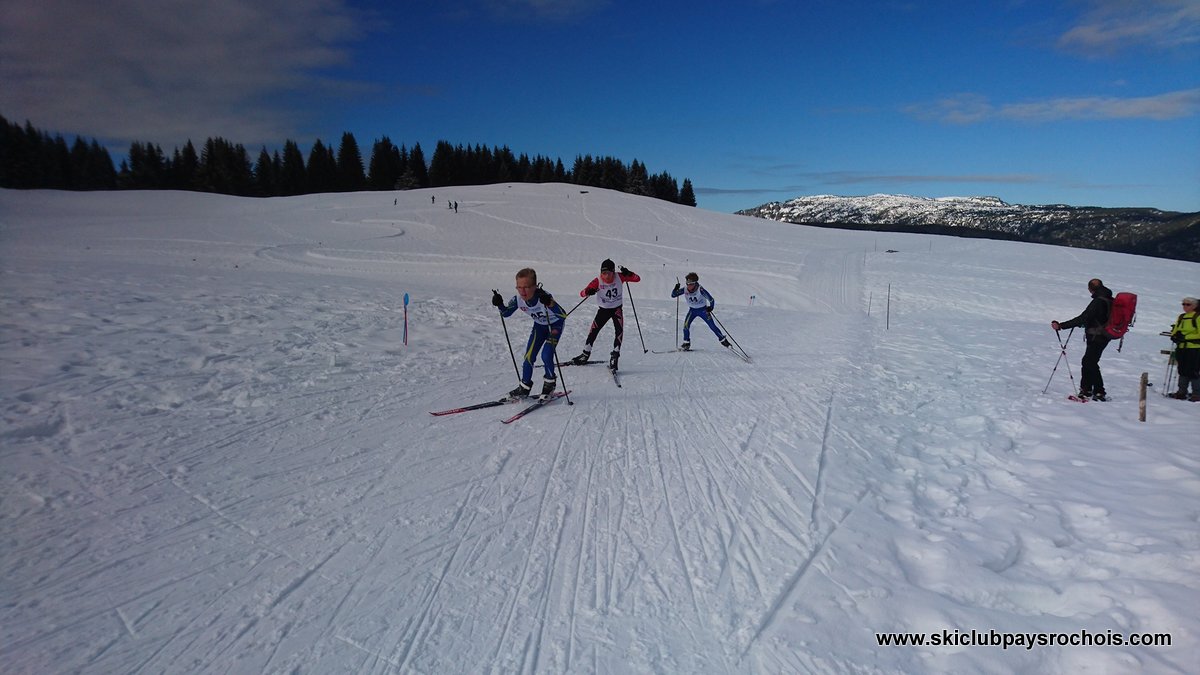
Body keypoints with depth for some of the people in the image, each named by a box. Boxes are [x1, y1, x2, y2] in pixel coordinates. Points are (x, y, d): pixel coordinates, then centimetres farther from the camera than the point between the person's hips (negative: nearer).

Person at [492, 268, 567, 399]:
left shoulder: (543, 297, -39)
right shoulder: (518, 299, -24)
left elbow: (563, 315, -47)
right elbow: (505, 314, -8)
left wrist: (550, 303, -63)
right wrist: (499, 304, -28)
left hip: (555, 324, -5)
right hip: (539, 325, 5)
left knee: (546, 355, -16)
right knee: (529, 356, 0)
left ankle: (550, 383, 12)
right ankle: (524, 387, 19)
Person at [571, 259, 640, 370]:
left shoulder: (619, 277, -16)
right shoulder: (598, 281, -19)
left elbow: (637, 279, -14)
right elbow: (582, 293, -23)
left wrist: (628, 274, -34)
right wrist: (588, 292, -47)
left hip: (617, 309, 0)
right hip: (603, 309, 0)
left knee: (619, 330, -20)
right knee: (594, 330, 2)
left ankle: (614, 356, -15)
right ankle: (586, 354, 21)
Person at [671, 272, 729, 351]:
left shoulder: (700, 290, -27)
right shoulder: (685, 290, -15)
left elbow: (711, 299, -25)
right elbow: (673, 295, -10)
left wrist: (711, 307, -41)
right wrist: (676, 289, -28)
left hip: (703, 310, -3)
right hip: (692, 310, 3)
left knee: (712, 326, -4)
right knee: (686, 324, -16)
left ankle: (723, 340, 14)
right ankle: (686, 343, 0)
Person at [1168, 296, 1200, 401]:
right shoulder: (1181, 317, 16)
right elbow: (1175, 330, 20)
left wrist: (1185, 337, -19)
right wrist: (1175, 336, -1)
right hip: (1181, 348, 7)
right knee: (1182, 371, 12)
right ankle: (1181, 392, 19)